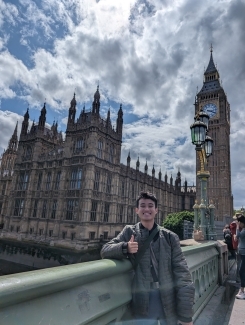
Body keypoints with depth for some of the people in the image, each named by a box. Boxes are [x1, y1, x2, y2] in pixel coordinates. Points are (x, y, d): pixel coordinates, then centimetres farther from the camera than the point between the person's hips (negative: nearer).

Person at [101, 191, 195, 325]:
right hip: (143, 303, 0)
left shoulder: (169, 236, -1)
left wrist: (186, 313, -8)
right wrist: (125, 247, -22)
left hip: (169, 302, 1)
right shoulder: (129, 232, 2)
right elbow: (105, 251, -3)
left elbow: (181, 272, -3)